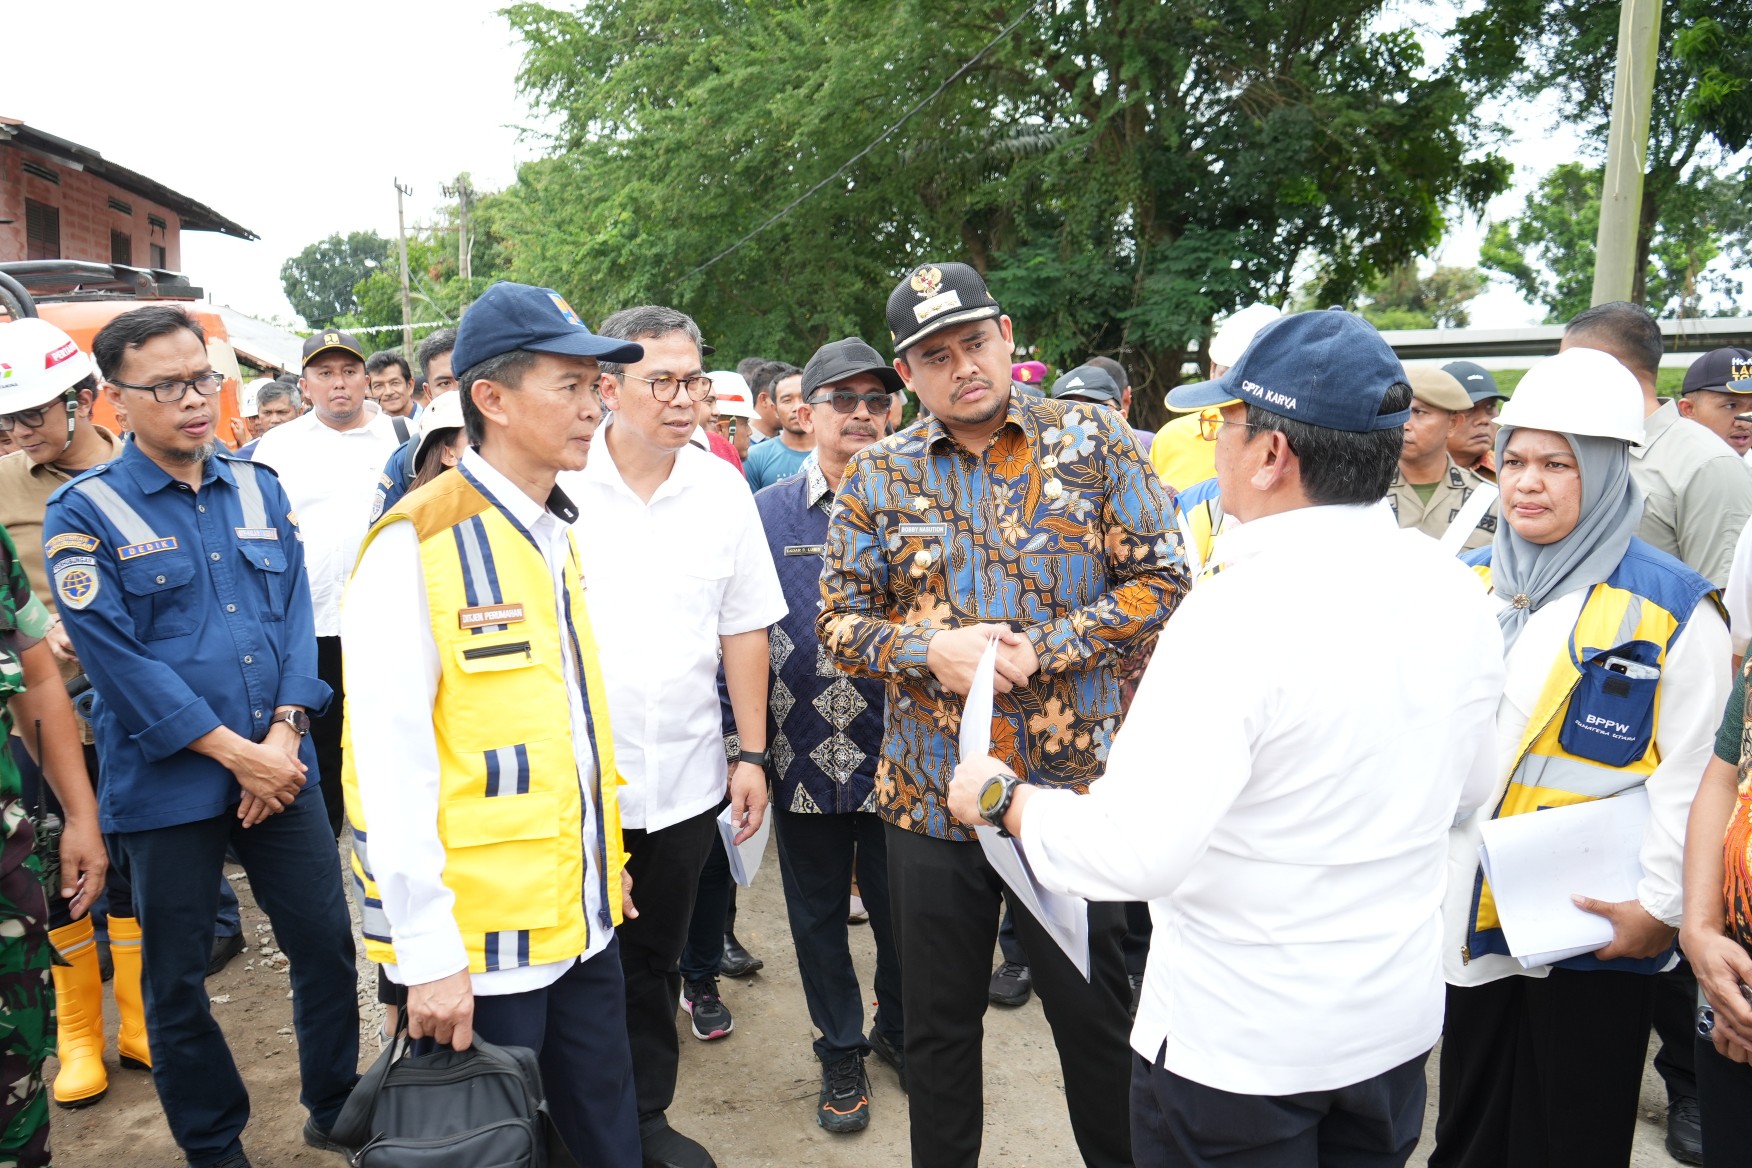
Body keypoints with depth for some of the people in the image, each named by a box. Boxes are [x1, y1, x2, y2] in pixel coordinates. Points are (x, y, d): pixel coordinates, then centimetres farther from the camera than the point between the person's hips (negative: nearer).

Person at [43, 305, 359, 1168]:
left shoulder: (260, 490, 7)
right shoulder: (84, 512, -5)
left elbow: (295, 615, 3)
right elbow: (118, 659, -12)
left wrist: (284, 732, -9)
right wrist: (234, 752, -15)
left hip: (278, 766, 3)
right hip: (165, 781, -3)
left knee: (327, 941, 8)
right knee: (176, 976, 11)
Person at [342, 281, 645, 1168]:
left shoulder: (557, 534, 8)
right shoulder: (416, 544, -16)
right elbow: (391, 762, -18)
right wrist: (428, 954, -17)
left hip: (582, 917, 7)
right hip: (480, 942, -7)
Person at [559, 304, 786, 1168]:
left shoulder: (722, 488, 3)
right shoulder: (558, 482, -8)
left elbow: (744, 627, 6)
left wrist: (753, 753, 4)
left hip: (685, 779, 3)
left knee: (653, 961, 18)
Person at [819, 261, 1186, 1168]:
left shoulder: (1095, 443, -3)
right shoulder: (877, 477, 2)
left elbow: (1160, 583, -5)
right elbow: (839, 623, 3)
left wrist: (1038, 650, -16)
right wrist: (930, 651, -17)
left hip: (1073, 788, -1)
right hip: (929, 797, 2)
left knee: (1094, 1014, 16)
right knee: (937, 1025, 17)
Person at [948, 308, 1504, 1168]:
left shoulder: (1242, 610, -29)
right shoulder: (1456, 592, -6)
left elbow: (1131, 850, -32)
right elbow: (1468, 786, 9)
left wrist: (1002, 798, -15)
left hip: (1235, 1048, -6)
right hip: (1398, 1019, 7)